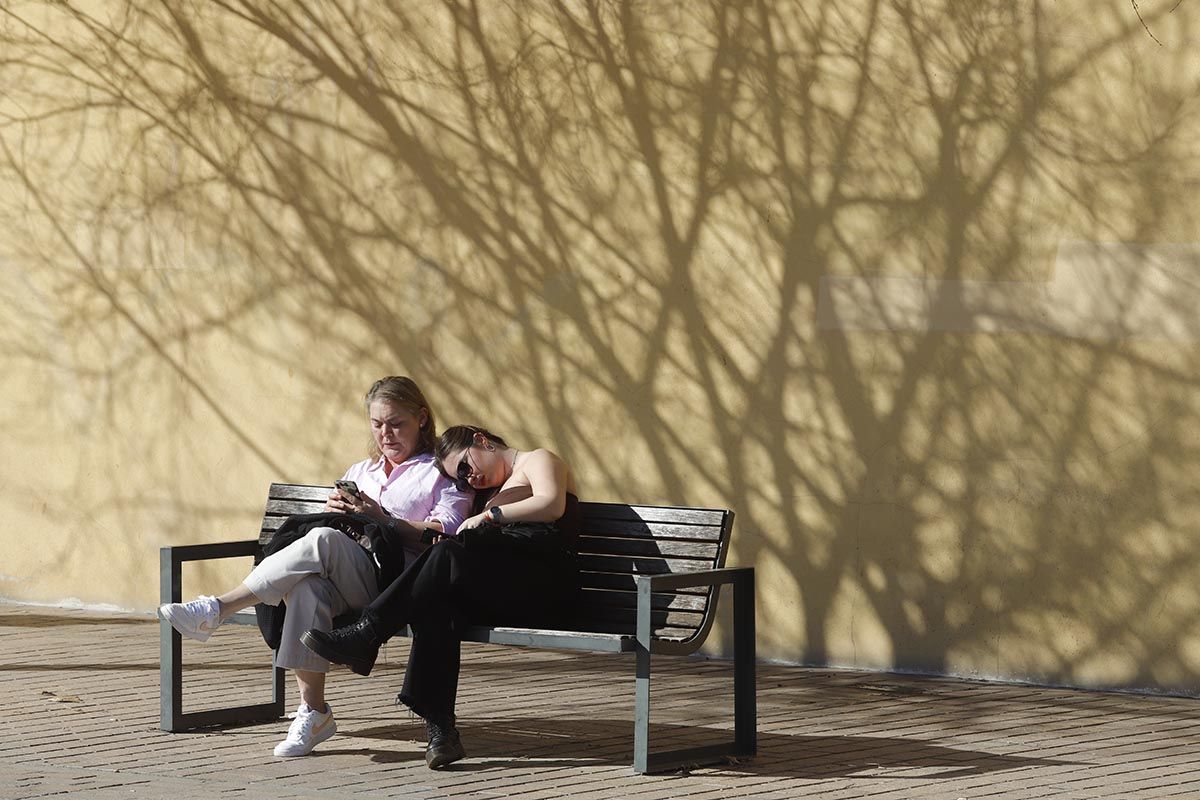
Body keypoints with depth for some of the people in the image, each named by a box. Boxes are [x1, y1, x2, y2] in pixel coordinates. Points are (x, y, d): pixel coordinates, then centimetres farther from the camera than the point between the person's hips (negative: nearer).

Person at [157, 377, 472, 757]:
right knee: (309, 588, -35)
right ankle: (312, 711, -36)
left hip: (400, 586, -5)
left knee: (322, 542, -34)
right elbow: (336, 528, 29)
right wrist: (334, 511, 6)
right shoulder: (360, 472, 34)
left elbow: (445, 537, -2)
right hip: (347, 587, 5)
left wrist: (382, 519, -10)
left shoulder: (441, 473, 15)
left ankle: (218, 609, -33)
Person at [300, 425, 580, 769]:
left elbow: (552, 505, -10)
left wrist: (489, 515, -9)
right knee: (437, 602, -26)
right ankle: (439, 728, -35)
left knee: (449, 556, -29)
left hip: (546, 586, -6)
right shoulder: (493, 490, 36)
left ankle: (367, 634, -26)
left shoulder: (538, 460, 13)